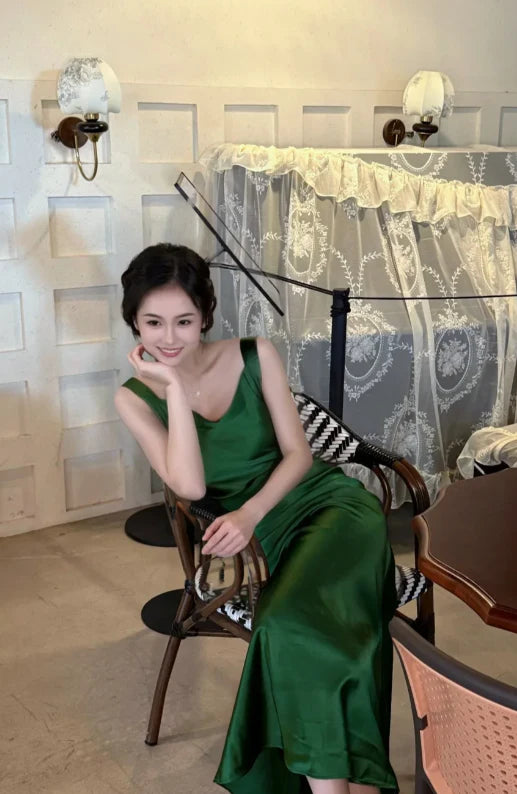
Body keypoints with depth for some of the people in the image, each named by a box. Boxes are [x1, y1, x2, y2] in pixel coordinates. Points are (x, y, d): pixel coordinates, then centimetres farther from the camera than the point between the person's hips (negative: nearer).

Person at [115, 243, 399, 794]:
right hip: (266, 533, 1)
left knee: (291, 625, -29)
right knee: (288, 630, -29)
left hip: (328, 502, -1)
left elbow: (298, 454, 1)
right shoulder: (135, 397, 1)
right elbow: (190, 485, -11)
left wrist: (250, 512, -16)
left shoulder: (255, 357, 0)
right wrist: (174, 386, -13)